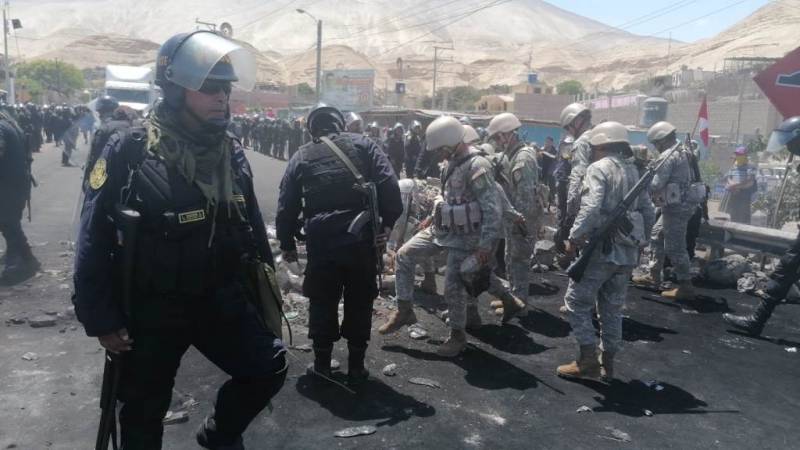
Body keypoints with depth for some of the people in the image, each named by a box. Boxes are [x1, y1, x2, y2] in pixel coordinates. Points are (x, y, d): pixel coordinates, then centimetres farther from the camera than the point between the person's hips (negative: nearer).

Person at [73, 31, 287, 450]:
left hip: (221, 299, 4)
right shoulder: (129, 151, -16)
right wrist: (100, 318, -12)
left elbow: (251, 224, 11)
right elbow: (95, 238, -13)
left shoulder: (231, 151, 0)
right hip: (152, 308, -4)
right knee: (143, 412, 12)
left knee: (268, 367, 2)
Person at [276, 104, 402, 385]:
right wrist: (388, 222, -4)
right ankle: (356, 368, 20)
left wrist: (287, 244, 20)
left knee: (322, 302, 16)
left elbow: (287, 206, 10)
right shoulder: (361, 144, 6)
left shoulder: (301, 157, 10)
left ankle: (322, 365, 25)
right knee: (359, 303, 12)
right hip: (361, 238, 0)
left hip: (321, 241, 1)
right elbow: (389, 184, -8)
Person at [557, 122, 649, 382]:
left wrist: (574, 237, -15)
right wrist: (637, 241, 20)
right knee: (612, 309, 14)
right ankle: (607, 363, 20)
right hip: (627, 252, 7)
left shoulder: (598, 168, -8)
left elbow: (590, 208, -22)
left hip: (602, 248, -7)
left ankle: (588, 361, 2)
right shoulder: (634, 172, 14)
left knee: (577, 302, 3)